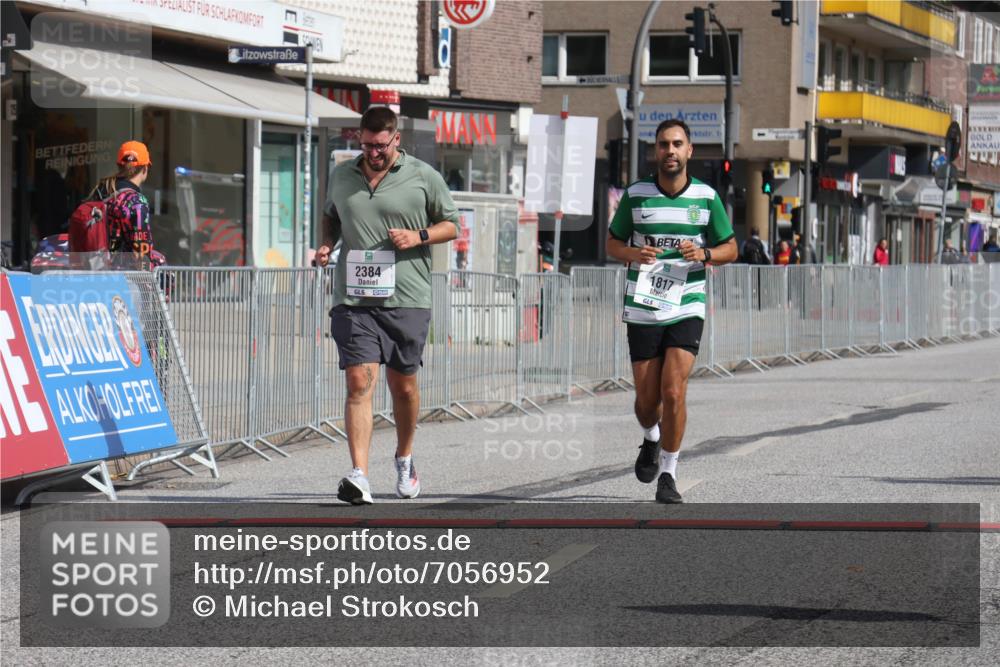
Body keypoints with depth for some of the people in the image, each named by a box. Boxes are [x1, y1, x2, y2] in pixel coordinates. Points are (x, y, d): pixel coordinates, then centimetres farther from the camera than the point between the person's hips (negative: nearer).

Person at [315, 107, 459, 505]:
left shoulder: (424, 177, 2)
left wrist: (419, 237, -9)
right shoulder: (341, 176, 11)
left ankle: (404, 459, 35)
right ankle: (359, 476, -19)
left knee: (403, 386, 9)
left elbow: (452, 224, 9)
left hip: (406, 298, -1)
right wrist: (326, 244, 7)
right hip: (352, 298, 1)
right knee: (359, 382, -12)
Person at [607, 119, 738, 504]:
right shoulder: (635, 195, 0)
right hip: (642, 309, 1)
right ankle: (651, 440, 40)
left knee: (674, 391, -14)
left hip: (686, 309, -1)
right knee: (646, 399, 5)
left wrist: (704, 254, -13)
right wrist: (633, 254, -12)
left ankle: (668, 474, -1)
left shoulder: (706, 196, 0)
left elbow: (730, 248, 9)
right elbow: (613, 243, 10)